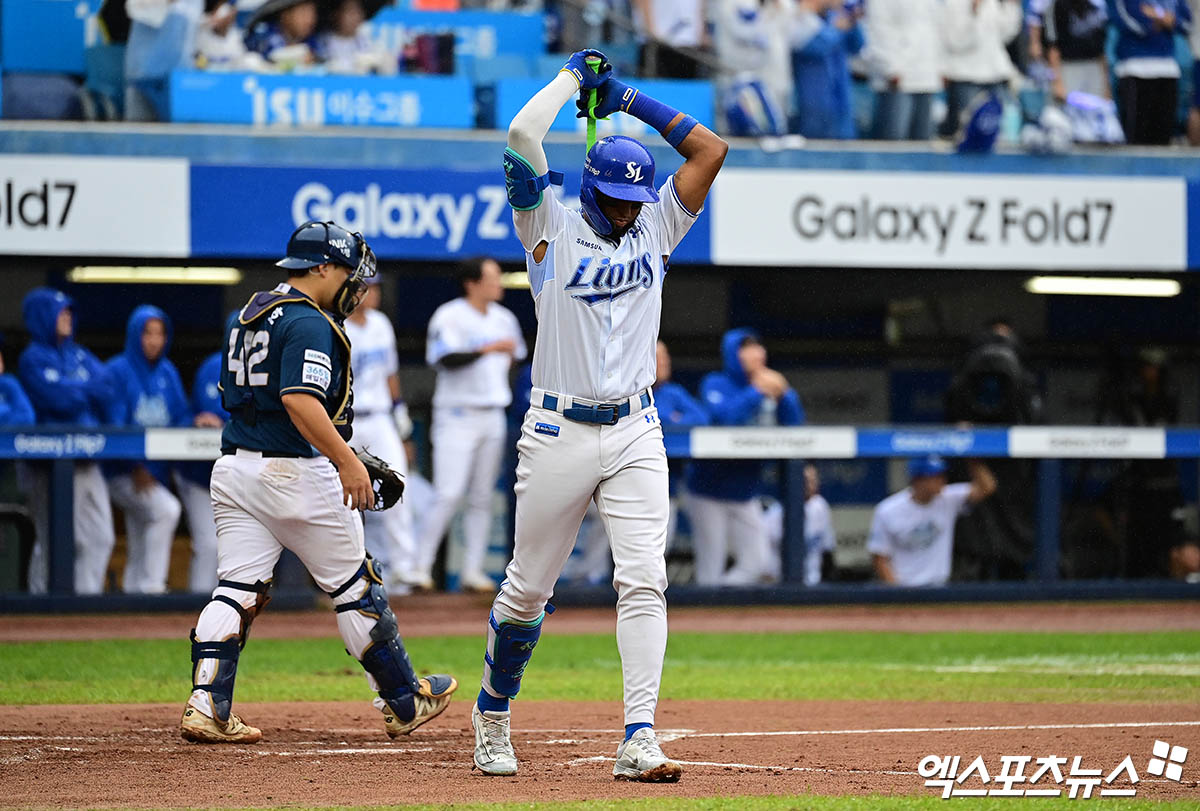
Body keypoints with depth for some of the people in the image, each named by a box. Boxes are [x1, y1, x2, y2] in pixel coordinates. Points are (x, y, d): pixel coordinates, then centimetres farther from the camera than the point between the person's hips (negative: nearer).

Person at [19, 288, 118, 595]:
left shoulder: (79, 355, 18)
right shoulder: (33, 359, -4)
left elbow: (108, 390, 5)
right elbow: (59, 399, -17)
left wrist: (74, 392, -8)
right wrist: (90, 390, -1)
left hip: (88, 462, 7)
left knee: (100, 536, 5)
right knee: (53, 540, -7)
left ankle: (87, 596, 10)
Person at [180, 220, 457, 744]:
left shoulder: (246, 317, 15)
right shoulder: (310, 323, -14)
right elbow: (300, 400, -27)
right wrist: (346, 460, -30)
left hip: (233, 467, 8)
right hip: (296, 473, -8)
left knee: (237, 591, 2)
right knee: (355, 588, 5)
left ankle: (206, 707, -12)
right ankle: (403, 702, 16)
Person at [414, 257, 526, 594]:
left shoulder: (503, 319, 11)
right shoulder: (449, 317, -10)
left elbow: (514, 355, 27)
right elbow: (444, 358, -24)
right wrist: (486, 350, -30)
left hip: (492, 415, 7)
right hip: (457, 416, -7)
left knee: (482, 498, 6)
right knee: (449, 495, -13)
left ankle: (473, 570, 9)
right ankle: (421, 565, -8)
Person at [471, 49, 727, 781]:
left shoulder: (655, 230, 10)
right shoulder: (551, 228, 0)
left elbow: (711, 150, 8)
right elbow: (522, 135, -13)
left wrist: (630, 99, 7)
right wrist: (574, 77, 1)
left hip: (635, 433, 2)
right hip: (559, 436, -2)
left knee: (644, 581, -11)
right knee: (528, 588, 6)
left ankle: (638, 740, -15)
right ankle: (493, 719, 26)